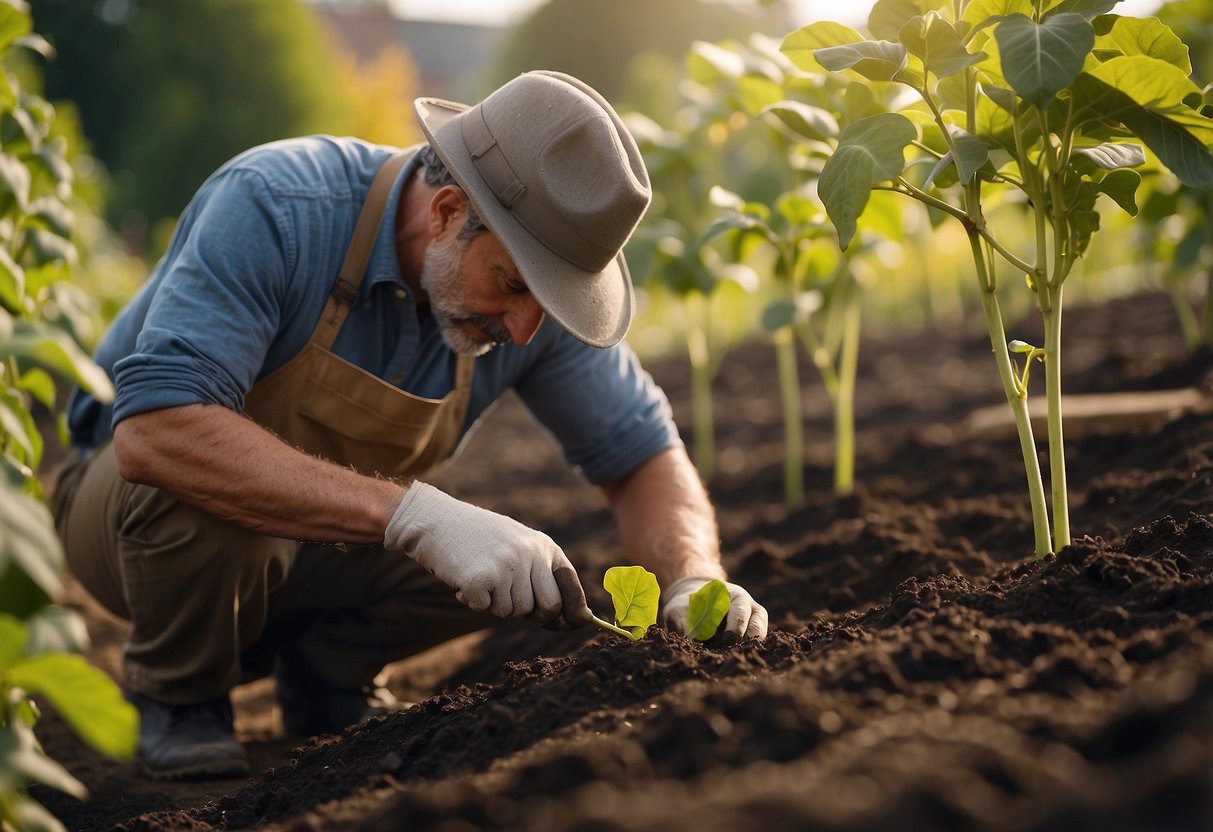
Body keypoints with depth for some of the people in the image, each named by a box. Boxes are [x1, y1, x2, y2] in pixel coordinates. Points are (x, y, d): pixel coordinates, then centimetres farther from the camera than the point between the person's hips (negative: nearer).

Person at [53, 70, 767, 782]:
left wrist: (696, 582, -26)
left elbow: (642, 453, -4)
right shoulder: (274, 207, -33)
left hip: (318, 546, 4)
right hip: (132, 513, -4)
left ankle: (322, 665, 7)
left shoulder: (531, 286, -16)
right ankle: (180, 694, -7)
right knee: (205, 496, -38)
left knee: (523, 568, -19)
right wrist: (413, 514, -51)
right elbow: (153, 433, -45)